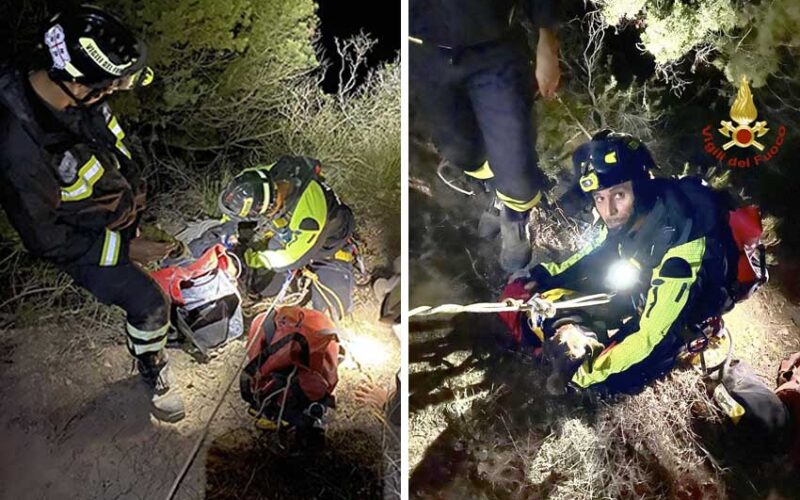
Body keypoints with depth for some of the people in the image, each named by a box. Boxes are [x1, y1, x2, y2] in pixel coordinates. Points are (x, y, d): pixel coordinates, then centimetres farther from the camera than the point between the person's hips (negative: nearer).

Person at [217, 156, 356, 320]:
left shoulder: (309, 219, -47)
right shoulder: (266, 176, -30)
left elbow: (292, 257, -31)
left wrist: (253, 259, -22)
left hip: (327, 244, -5)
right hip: (286, 234, 5)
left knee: (330, 310, -6)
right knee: (260, 288, 8)